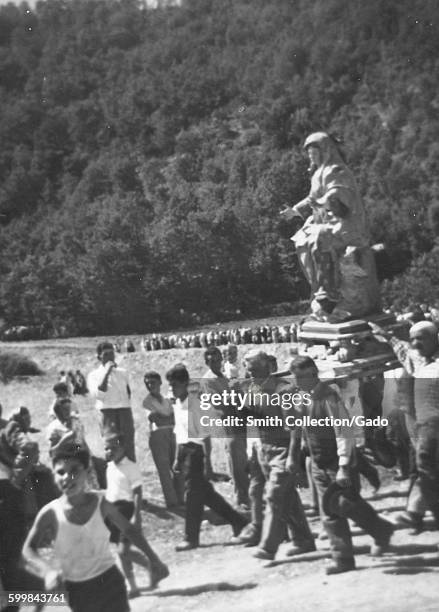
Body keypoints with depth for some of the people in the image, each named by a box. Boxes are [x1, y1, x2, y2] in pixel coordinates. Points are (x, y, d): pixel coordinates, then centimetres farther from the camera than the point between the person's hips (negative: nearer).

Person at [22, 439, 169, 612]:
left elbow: (128, 529, 5)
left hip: (110, 582, 0)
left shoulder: (100, 503, -10)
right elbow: (28, 550, -4)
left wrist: (154, 560, 6)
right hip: (77, 590, 0)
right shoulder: (50, 514, -14)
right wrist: (47, 571, -23)